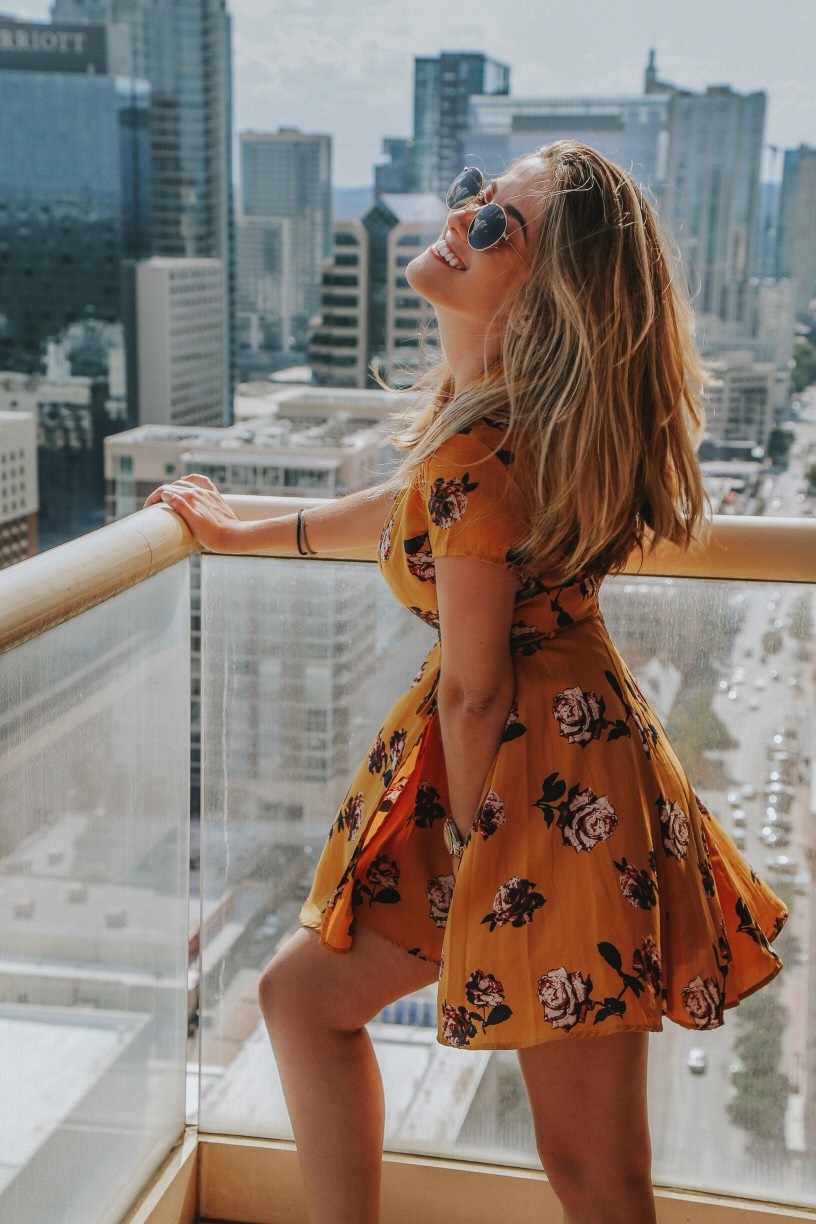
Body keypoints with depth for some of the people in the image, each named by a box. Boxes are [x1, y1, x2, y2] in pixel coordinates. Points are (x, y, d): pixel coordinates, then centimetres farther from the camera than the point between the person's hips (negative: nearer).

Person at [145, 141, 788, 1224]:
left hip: (547, 785, -10)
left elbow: (473, 693, -18)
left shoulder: (481, 453, -26)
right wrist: (245, 533, 33)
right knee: (302, 994, 21)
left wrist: (470, 846, -4)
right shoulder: (494, 404, 4)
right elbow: (416, 508, 23)